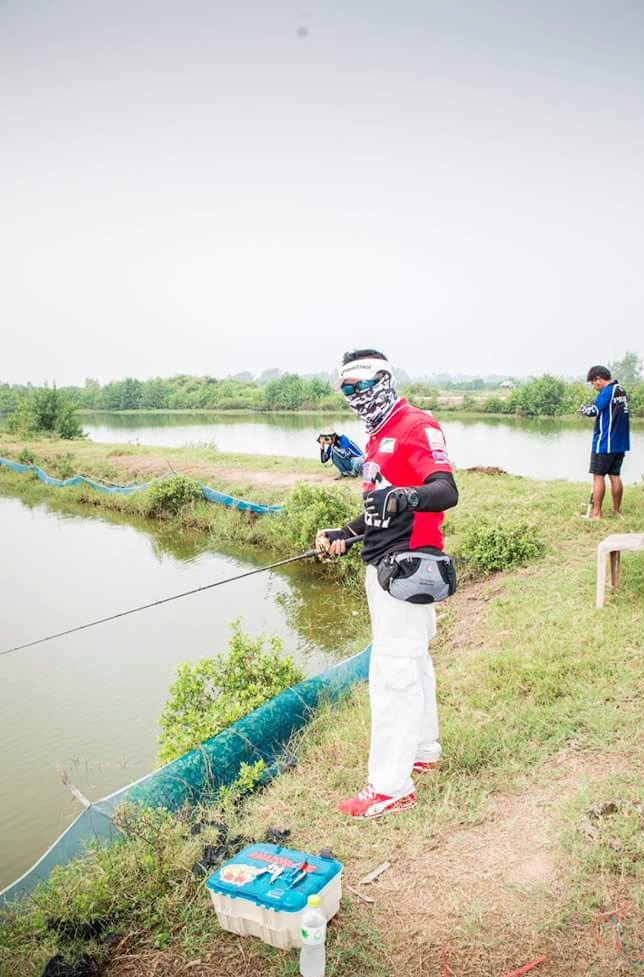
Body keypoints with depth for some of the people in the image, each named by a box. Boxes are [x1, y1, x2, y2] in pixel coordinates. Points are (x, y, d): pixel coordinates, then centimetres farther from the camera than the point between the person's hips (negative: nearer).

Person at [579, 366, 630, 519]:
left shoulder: (607, 391, -15)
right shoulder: (621, 390, 12)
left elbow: (594, 411, -17)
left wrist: (583, 408, 1)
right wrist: (589, 407, 6)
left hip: (604, 443, -8)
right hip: (620, 443, 8)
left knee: (598, 476, -2)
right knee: (615, 476, 12)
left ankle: (596, 512, -1)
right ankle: (617, 510, 16)